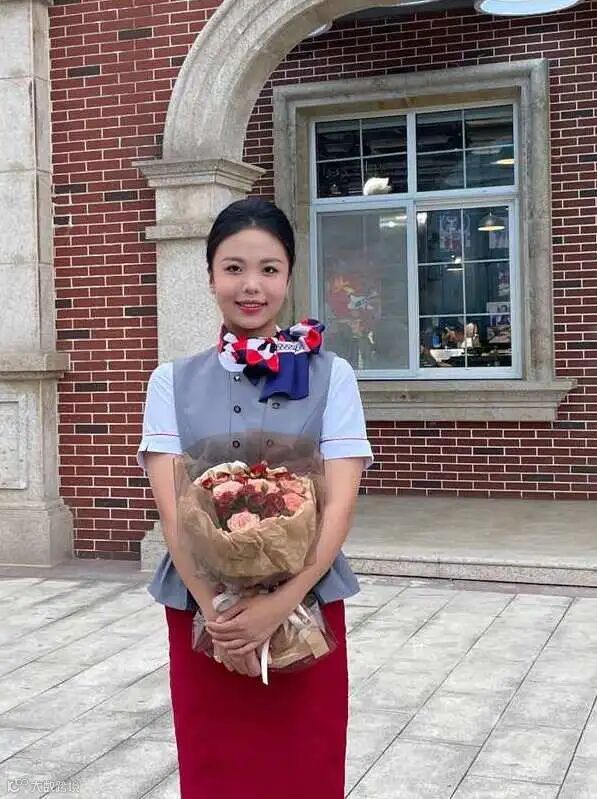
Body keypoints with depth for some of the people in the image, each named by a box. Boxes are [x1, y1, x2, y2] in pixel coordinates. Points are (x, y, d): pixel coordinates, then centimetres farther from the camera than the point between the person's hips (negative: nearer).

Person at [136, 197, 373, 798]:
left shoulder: (330, 375, -1)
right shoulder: (173, 381, 3)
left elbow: (339, 504, -8)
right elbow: (172, 509, -5)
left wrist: (278, 605, -19)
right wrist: (214, 610, -17)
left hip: (305, 610, -1)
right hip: (199, 615, 1)